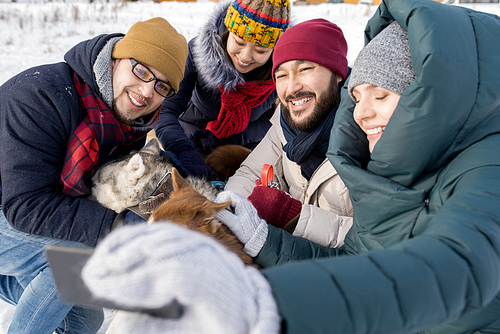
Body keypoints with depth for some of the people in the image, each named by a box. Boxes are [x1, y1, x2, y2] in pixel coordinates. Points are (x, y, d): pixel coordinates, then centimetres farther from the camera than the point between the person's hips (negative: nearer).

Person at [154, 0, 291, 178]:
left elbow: (270, 121, -14)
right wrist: (182, 150, -49)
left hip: (249, 142, 1)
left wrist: (222, 138, -27)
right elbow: (166, 109, -29)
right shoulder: (198, 51, -27)